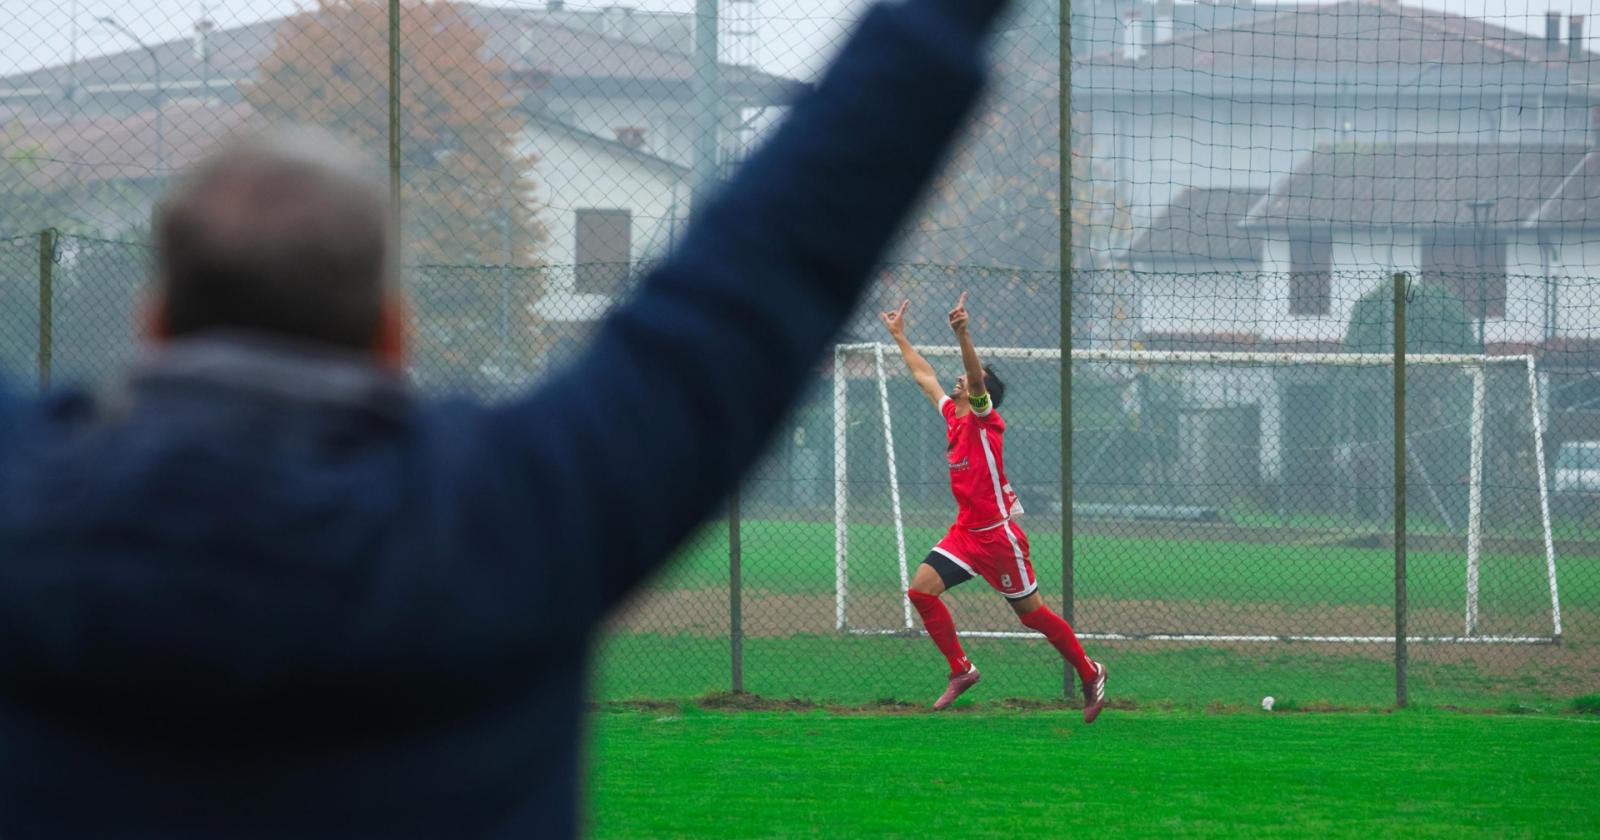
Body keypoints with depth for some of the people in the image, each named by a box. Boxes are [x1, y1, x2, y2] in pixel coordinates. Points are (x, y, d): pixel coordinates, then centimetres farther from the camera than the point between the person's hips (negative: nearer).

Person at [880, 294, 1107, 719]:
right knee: (921, 590, -7)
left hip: (998, 534, -8)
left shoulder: (984, 420, -12)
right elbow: (924, 375, 22)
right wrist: (898, 335, 28)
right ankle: (961, 670, 3)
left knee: (1032, 613, 2)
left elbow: (977, 380, -31)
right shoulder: (952, 415, 9)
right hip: (965, 532, 8)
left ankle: (1090, 673, 19)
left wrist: (963, 336, -45)